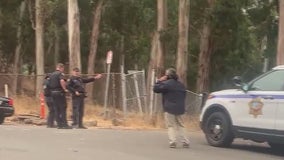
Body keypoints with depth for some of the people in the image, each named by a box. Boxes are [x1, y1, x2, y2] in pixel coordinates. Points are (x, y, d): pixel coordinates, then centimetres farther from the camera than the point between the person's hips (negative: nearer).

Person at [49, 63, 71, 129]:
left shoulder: (51, 74, 15)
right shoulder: (60, 74, -10)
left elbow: (50, 84, 20)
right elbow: (62, 81, -28)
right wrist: (64, 89, -18)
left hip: (53, 92, 7)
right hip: (59, 92, -7)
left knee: (57, 109, 10)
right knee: (63, 108, -3)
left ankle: (59, 124, 10)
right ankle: (64, 124, -5)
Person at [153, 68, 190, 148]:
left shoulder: (166, 83, -11)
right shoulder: (181, 85, 15)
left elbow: (156, 89, -10)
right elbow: (184, 95, 22)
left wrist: (159, 81, 3)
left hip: (169, 109, -6)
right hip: (179, 109, 6)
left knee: (171, 126, -1)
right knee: (180, 125, 14)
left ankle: (172, 142, -11)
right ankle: (185, 142, 9)